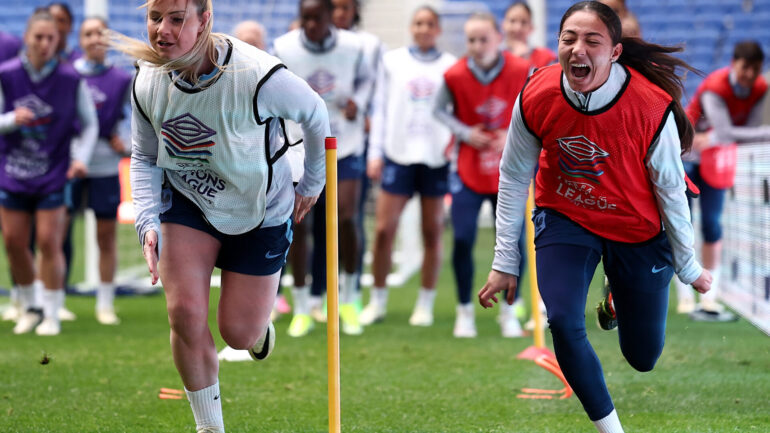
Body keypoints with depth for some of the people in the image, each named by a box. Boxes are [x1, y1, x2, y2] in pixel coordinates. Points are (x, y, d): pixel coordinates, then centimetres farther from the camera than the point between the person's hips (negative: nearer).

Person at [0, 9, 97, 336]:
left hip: (54, 175, -2)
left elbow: (89, 124, 5)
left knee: (49, 242, -5)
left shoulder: (72, 79, -5)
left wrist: (81, 157, -10)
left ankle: (52, 314, 5)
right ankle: (29, 308, 23)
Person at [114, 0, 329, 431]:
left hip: (261, 212, -2)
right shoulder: (147, 84, -16)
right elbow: (144, 159, 1)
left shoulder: (256, 76, -32)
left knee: (239, 335, 3)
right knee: (185, 314, -13)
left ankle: (259, 319, 45)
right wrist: (148, 222, -15)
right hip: (186, 202, 3)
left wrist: (312, 184, 3)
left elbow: (315, 113, -12)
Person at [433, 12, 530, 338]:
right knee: (462, 239, -7)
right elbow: (440, 110, 5)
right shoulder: (455, 76, -11)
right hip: (467, 171, 0)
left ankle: (509, 312, 17)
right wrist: (465, 133, -11)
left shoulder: (521, 71, -11)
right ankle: (464, 310, 12)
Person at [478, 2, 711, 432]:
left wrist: (689, 267, -1)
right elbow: (514, 178, -6)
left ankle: (621, 299, 47)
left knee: (643, 357, 9)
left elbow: (670, 190, -13)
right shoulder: (536, 98, -22)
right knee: (563, 323, -23)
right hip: (565, 218, 1)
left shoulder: (652, 107, -28)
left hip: (637, 230, -1)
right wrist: (505, 262, -3)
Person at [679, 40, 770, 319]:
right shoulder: (714, 89, -30)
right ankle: (685, 298, -2)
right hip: (684, 154, -5)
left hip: (714, 159, 5)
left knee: (712, 226, 0)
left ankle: (710, 297, -2)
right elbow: (727, 133, -37)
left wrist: (711, 138, -27)